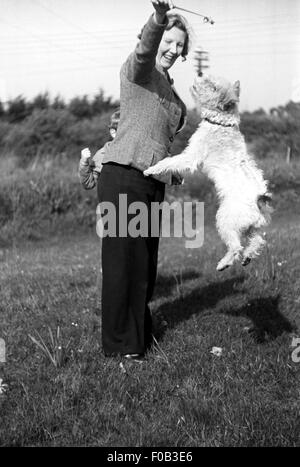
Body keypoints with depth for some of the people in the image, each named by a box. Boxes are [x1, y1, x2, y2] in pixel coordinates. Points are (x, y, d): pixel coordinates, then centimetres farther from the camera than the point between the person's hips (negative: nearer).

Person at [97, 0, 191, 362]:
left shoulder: (168, 87, 23)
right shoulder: (138, 70, -2)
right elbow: (145, 49, -26)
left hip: (153, 183, 8)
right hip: (123, 176, -8)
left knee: (146, 261, 15)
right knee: (124, 259, -5)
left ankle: (139, 332, 30)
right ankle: (119, 344, 3)